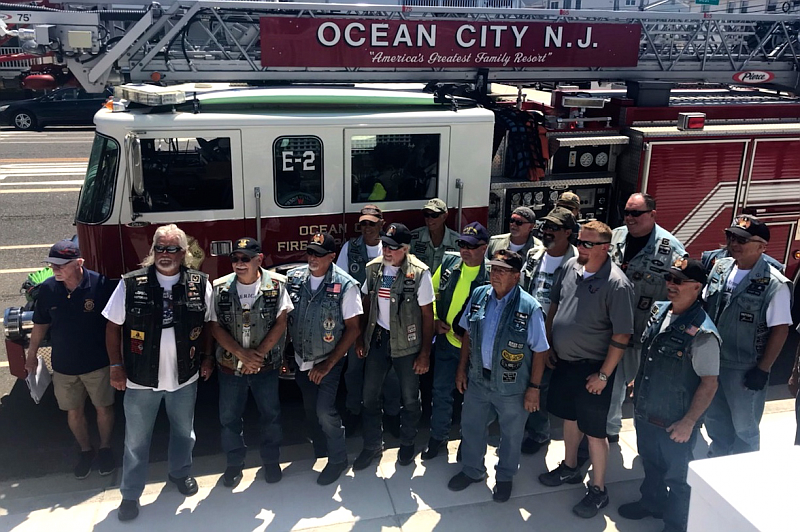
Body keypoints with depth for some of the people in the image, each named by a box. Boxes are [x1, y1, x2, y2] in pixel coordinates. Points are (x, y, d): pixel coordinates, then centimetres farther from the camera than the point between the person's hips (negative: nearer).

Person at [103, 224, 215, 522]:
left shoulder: (200, 285, -7)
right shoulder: (131, 285, -10)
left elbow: (208, 323, 6)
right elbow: (113, 326, -2)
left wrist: (207, 358, 5)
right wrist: (116, 366, -5)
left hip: (185, 377, 1)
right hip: (140, 380, -1)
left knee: (183, 430, 22)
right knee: (136, 440, 13)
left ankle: (180, 472, 46)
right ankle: (130, 494, 30)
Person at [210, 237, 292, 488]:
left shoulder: (276, 284, -9)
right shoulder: (220, 288, -6)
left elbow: (280, 322, -10)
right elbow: (215, 326, -7)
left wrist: (259, 353, -16)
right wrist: (242, 353, -16)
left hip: (266, 365, -1)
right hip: (230, 366, 1)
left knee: (270, 415, 11)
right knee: (229, 417, 12)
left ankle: (271, 460, 32)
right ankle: (234, 463, 31)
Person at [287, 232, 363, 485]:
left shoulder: (345, 285, -18)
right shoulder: (294, 277, -6)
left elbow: (353, 327, -14)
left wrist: (329, 363, -16)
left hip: (328, 361, -5)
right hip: (301, 359, 5)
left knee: (325, 411, -9)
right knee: (310, 408, 17)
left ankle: (338, 459, 14)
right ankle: (319, 449, 41)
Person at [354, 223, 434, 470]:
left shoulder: (419, 273, -17)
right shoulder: (374, 268, -3)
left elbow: (427, 315, -13)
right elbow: (367, 303, 7)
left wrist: (425, 353, -13)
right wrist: (360, 337, 6)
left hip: (406, 343, -3)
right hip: (377, 338, 4)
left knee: (410, 397, 13)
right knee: (369, 395, 11)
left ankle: (407, 443, 36)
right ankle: (372, 445, 30)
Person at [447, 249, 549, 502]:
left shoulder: (529, 308, -20)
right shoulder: (478, 296, -5)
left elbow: (539, 351, -13)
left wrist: (534, 387, -11)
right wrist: (461, 369, 7)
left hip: (511, 386, -4)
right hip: (477, 379, 4)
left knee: (511, 434, 17)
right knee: (471, 427, 20)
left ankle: (505, 477, 42)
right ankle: (472, 470, 45)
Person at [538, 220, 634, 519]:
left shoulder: (616, 284, -22)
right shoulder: (570, 267, -2)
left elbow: (622, 335, -19)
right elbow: (554, 306, 11)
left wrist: (603, 375, -17)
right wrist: (547, 346, 9)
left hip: (591, 368, -6)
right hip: (564, 361, 6)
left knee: (594, 431, 6)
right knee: (570, 417, 23)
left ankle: (598, 490, 24)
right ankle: (570, 468, 44)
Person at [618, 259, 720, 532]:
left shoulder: (702, 333, -25)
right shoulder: (658, 310, -4)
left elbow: (709, 384, -21)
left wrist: (688, 422, -20)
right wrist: (637, 383, 14)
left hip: (674, 425, -7)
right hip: (645, 412, 7)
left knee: (676, 476, 15)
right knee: (650, 464, 27)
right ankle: (651, 502, 51)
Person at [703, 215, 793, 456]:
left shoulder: (774, 284, -18)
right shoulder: (720, 268, 0)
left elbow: (780, 330, -16)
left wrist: (762, 370, -15)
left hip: (745, 370, -6)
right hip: (712, 362, 6)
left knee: (744, 428, 14)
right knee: (714, 421, 23)